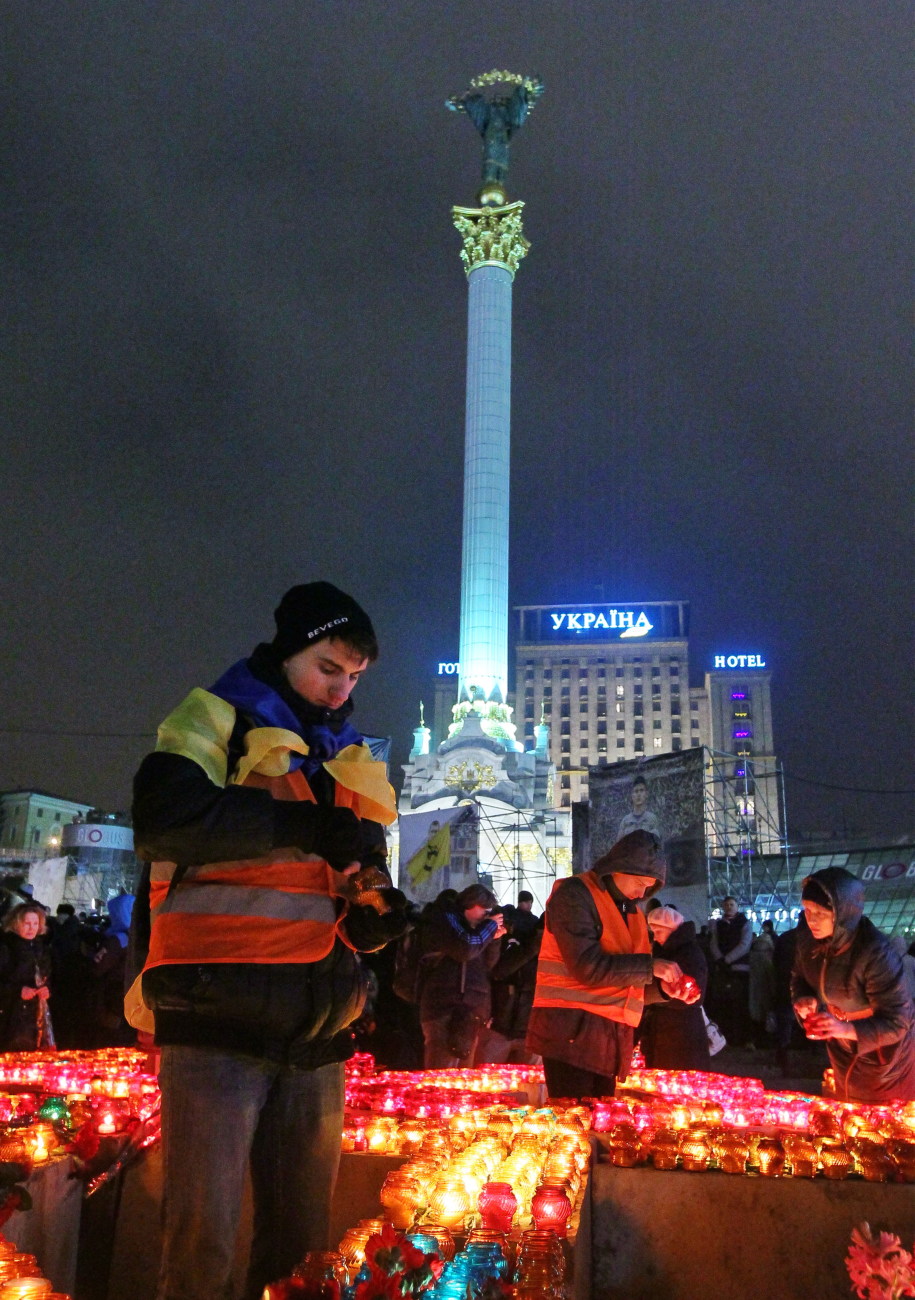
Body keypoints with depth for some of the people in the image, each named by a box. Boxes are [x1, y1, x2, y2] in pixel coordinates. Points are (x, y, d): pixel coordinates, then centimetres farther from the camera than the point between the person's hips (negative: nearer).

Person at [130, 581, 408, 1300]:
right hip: (220, 1017, -6)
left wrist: (375, 914, 0)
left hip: (317, 1032, 6)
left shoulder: (350, 759, 18)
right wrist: (306, 826, -22)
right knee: (204, 1239, -1)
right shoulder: (220, 721, 0)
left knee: (303, 1236, 14)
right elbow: (164, 816, -19)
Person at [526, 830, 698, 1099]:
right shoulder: (575, 894, -8)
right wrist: (651, 966, -15)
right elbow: (587, 966, -20)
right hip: (573, 1030, -8)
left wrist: (662, 988, 1)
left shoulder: (632, 911, 17)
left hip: (613, 1035, 8)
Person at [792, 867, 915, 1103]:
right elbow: (800, 978, 3)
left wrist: (846, 1029, -45)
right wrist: (804, 1000, -19)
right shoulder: (808, 940, -17)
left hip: (884, 1055, -6)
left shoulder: (876, 954, -37)